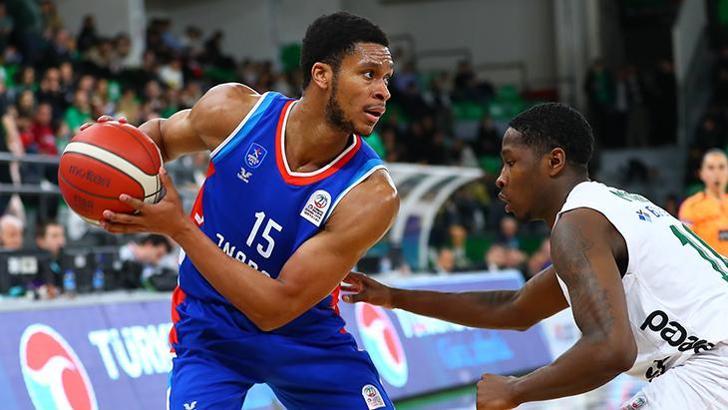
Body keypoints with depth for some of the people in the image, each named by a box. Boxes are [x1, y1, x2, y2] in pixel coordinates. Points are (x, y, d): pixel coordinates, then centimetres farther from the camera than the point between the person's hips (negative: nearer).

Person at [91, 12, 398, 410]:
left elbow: (277, 307, -28)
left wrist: (179, 228, -33)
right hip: (211, 330, 0)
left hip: (304, 333, 0)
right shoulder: (232, 110, -18)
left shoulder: (371, 195, -25)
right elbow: (160, 133, 7)